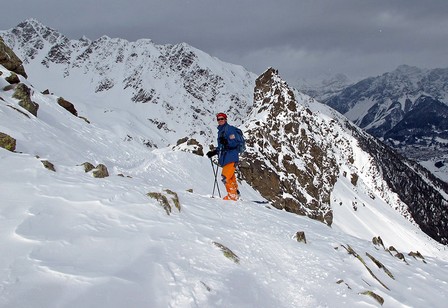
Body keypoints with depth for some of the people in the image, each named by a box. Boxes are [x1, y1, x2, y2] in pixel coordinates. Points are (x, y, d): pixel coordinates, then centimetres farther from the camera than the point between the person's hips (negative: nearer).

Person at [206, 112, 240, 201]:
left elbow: (234, 143, -15)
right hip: (225, 158, 9)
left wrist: (226, 142, -31)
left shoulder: (229, 129, -6)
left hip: (231, 157, -9)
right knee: (230, 177, 12)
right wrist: (214, 152, 21)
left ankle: (232, 195, -13)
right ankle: (236, 193, 18)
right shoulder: (220, 131, 22)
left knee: (226, 177, -16)